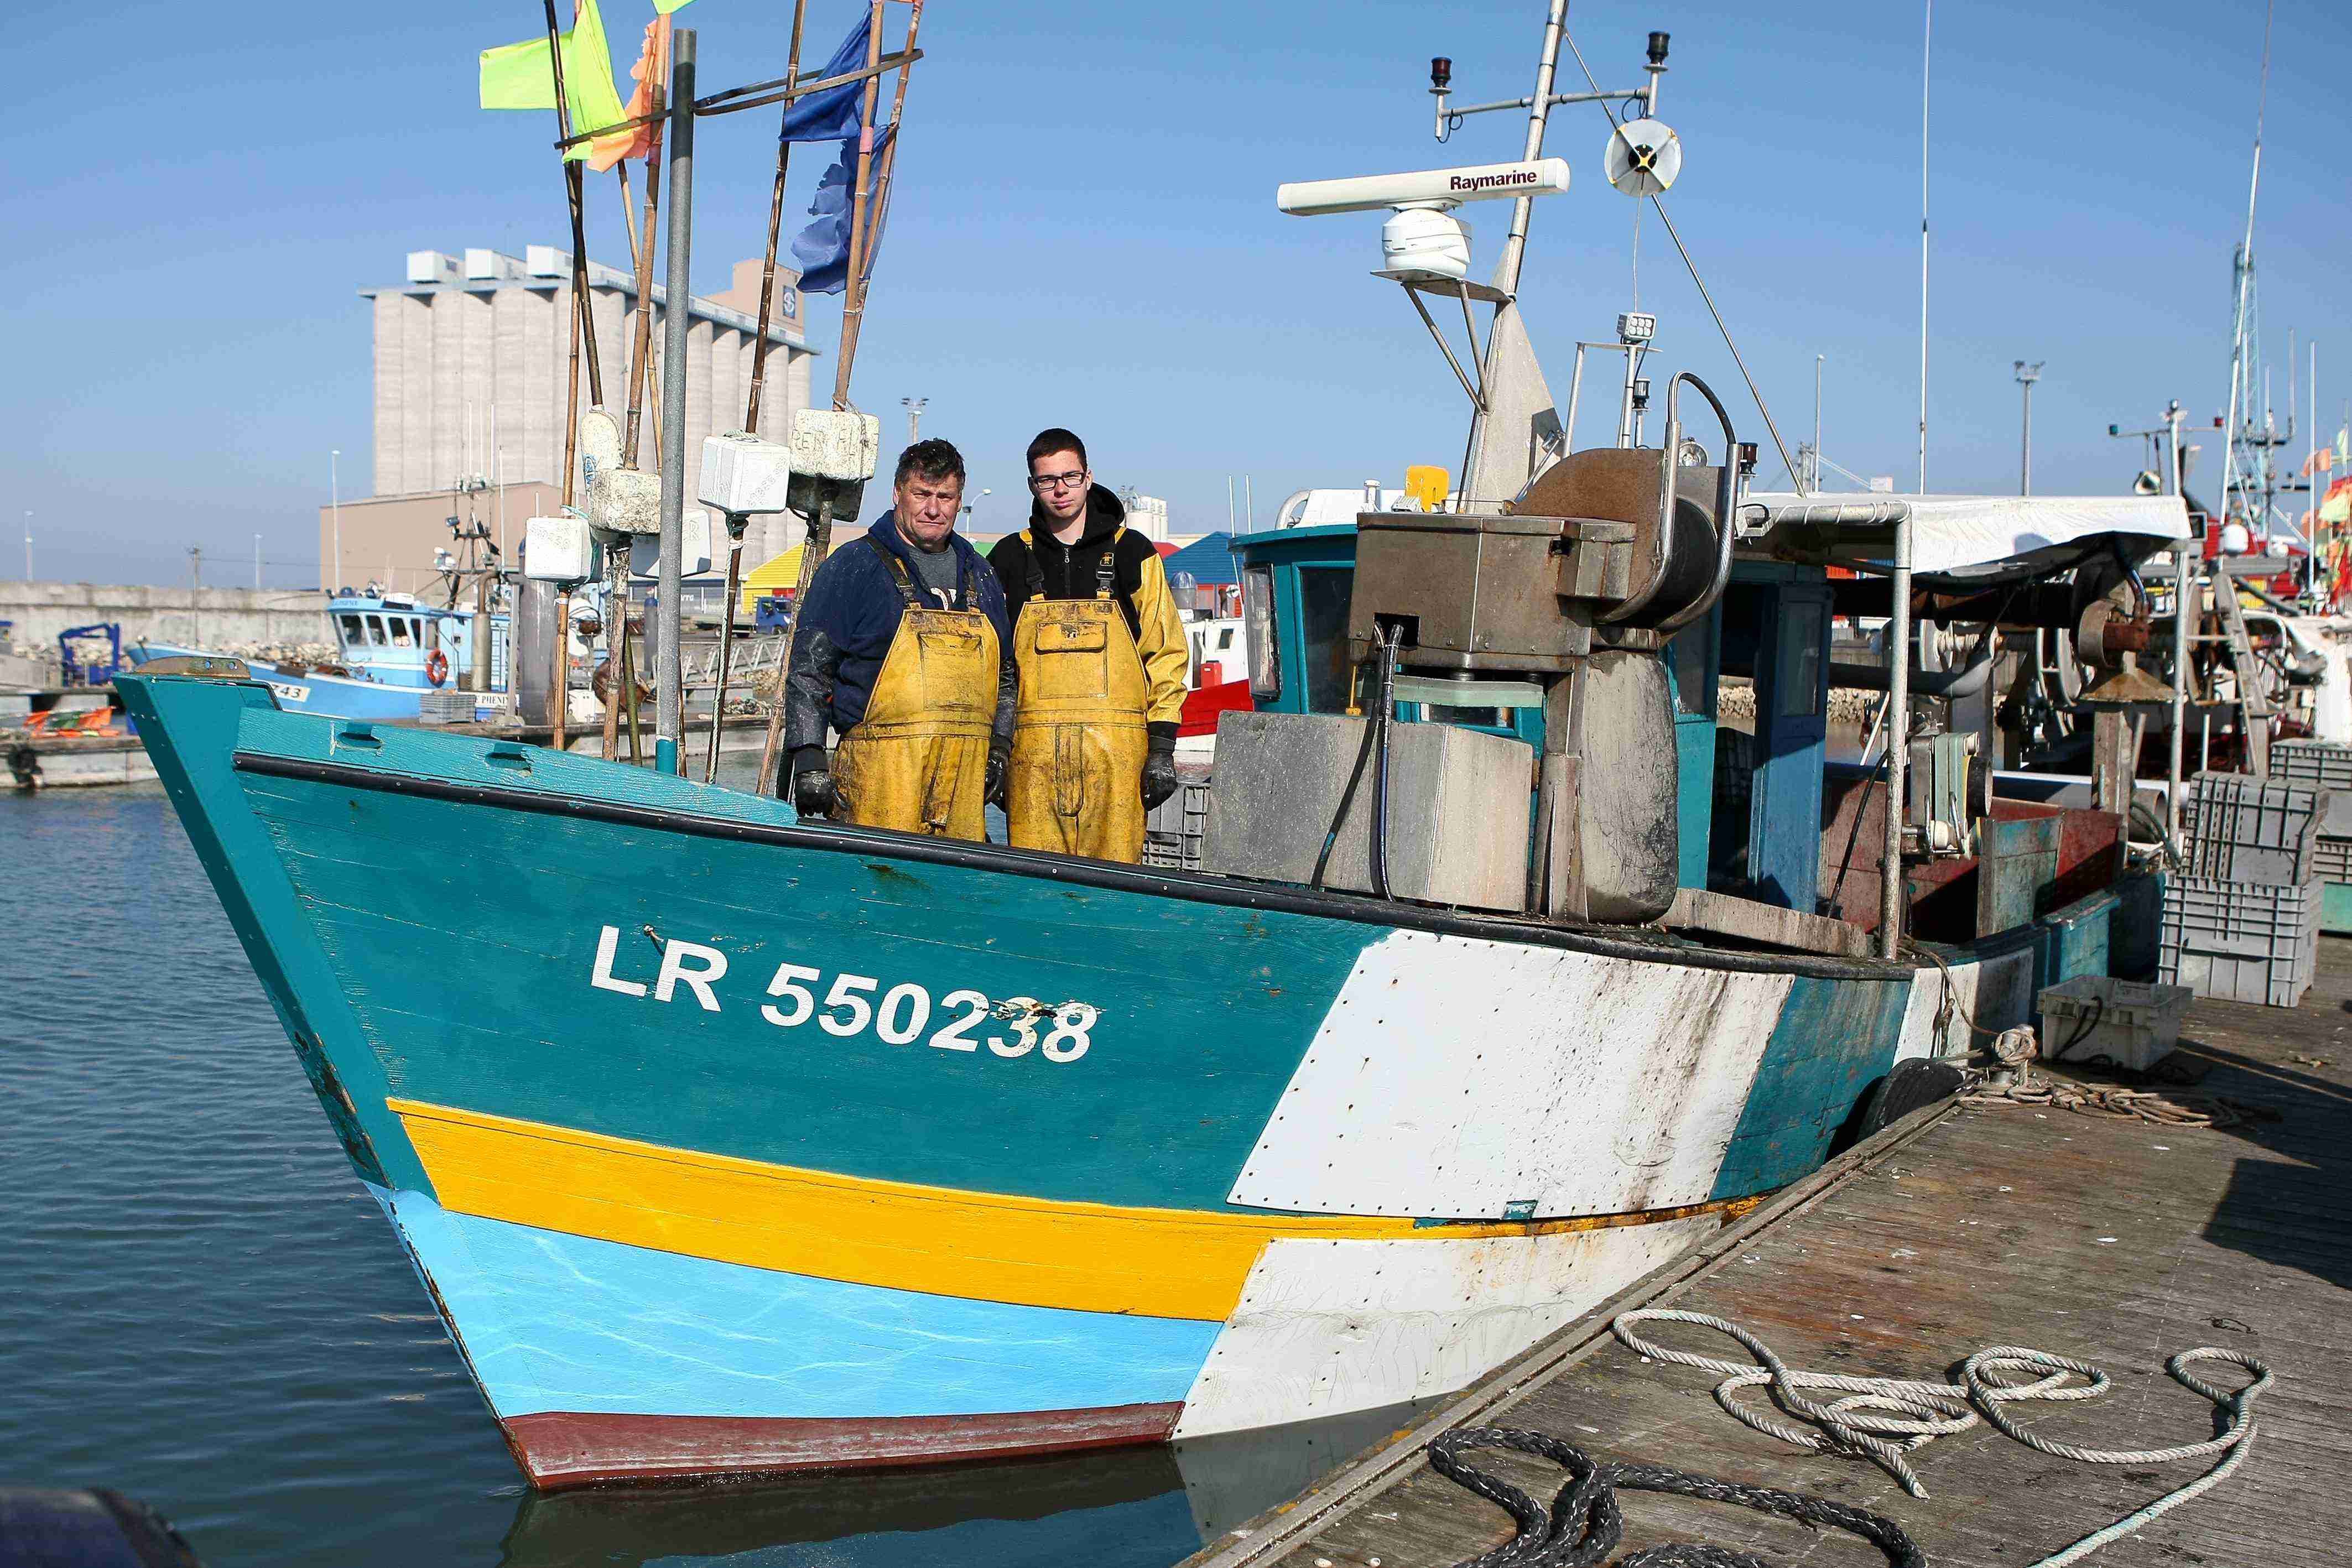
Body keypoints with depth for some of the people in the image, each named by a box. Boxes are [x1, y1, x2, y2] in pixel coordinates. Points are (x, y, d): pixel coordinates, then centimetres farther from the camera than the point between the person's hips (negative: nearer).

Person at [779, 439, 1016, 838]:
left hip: (964, 772, 5)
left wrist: (999, 746, 15)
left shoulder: (979, 575, 20)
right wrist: (809, 761, -8)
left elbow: (1004, 672, 28)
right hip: (881, 767, -5)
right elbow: (807, 667, -1)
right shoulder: (854, 566, 2)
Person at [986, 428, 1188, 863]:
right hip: (1032, 751, 1)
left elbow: (1165, 652, 9)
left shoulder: (1132, 553, 11)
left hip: (1117, 747, -1)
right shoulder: (1010, 558, 13)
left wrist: (1162, 746, 2)